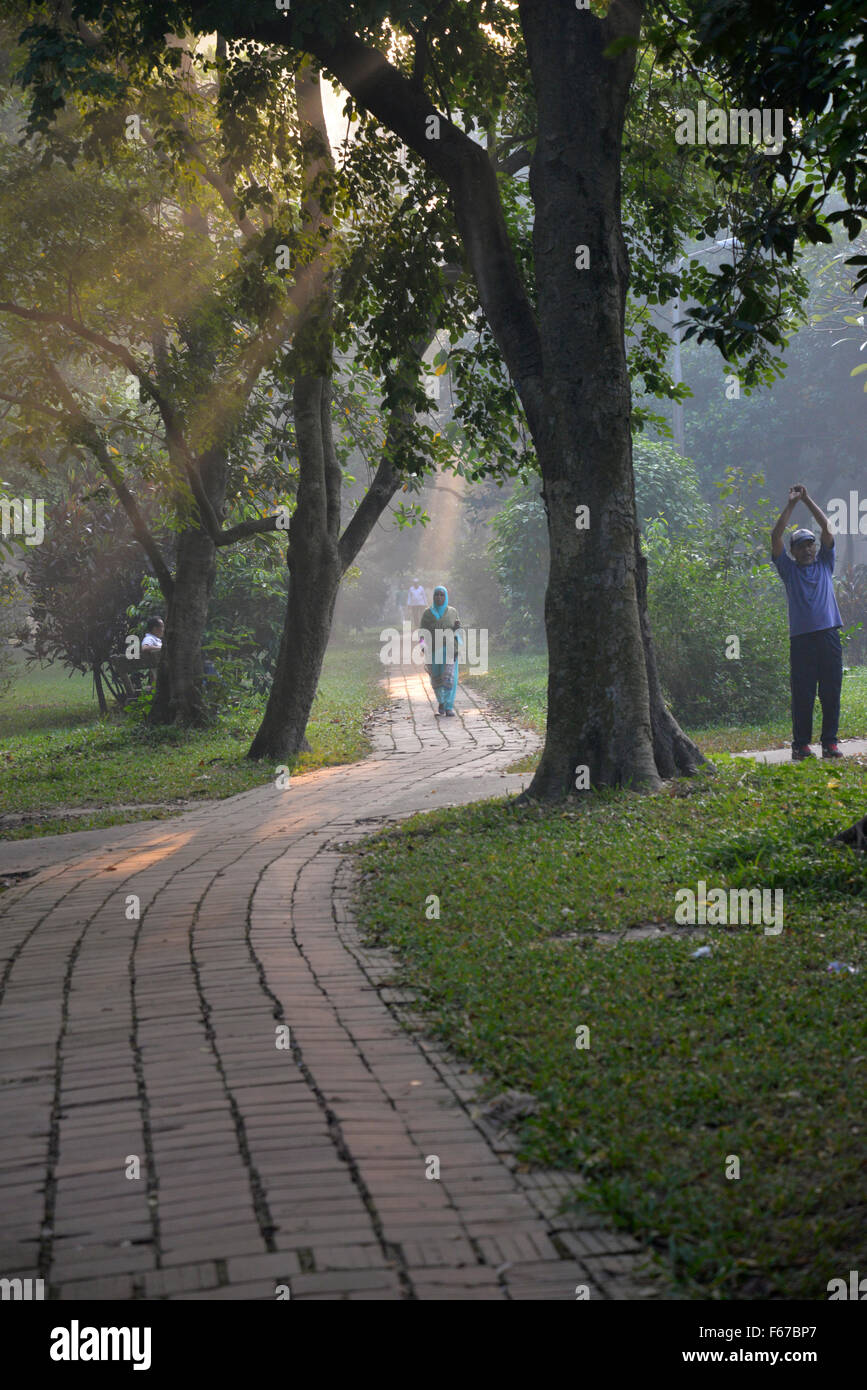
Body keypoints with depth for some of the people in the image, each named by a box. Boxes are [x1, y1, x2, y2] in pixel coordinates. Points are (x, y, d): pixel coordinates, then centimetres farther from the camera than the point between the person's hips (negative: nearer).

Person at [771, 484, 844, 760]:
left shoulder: (824, 564, 18)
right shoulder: (789, 570, 13)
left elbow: (827, 528, 11)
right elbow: (776, 536, 5)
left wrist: (807, 500, 7)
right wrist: (791, 504, 3)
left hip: (828, 636, 2)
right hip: (801, 639, -2)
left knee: (831, 693, 0)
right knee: (802, 695, -3)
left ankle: (830, 743, 5)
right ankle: (801, 745, 1)